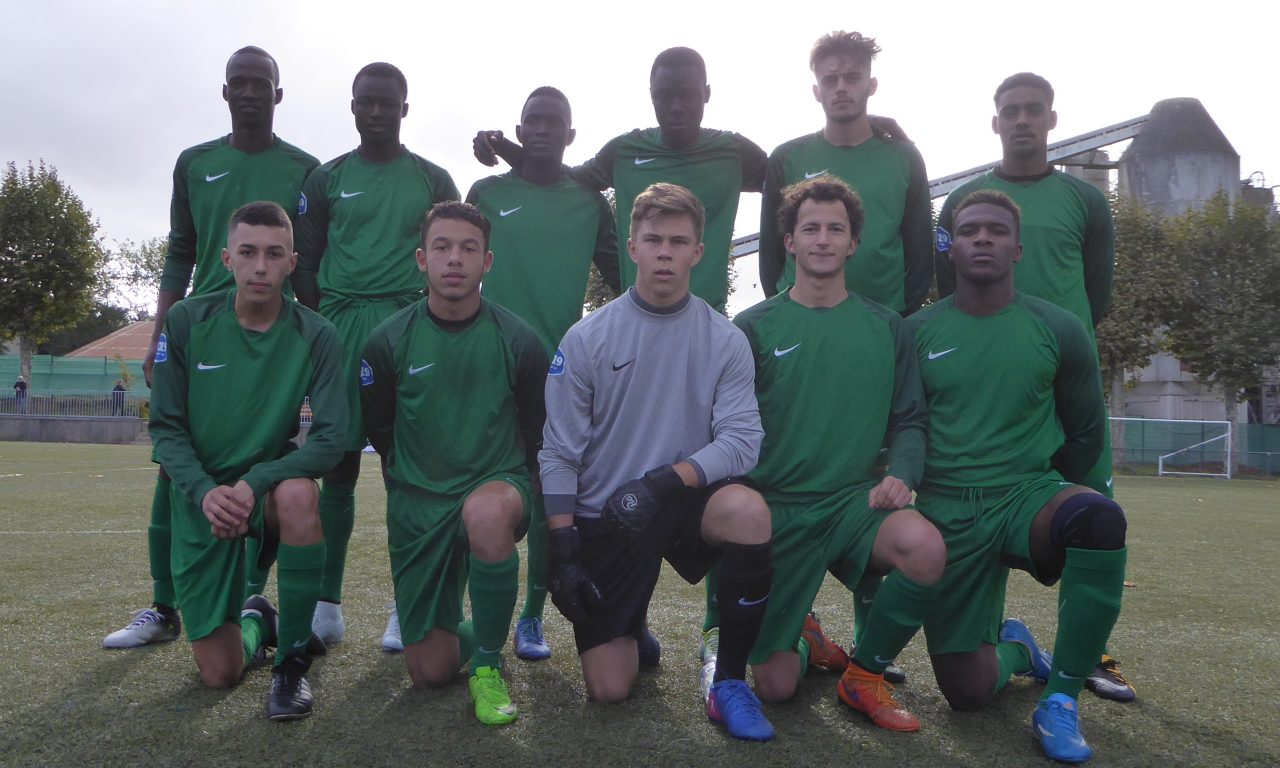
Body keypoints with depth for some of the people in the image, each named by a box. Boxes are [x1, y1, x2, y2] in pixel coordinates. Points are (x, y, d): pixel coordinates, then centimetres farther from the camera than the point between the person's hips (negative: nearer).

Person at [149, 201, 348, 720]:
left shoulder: (315, 336, -12)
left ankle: (292, 659, -20)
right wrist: (204, 491, -22)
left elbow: (330, 439, -17)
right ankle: (255, 620, 37)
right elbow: (165, 427, -5)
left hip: (270, 483, -1)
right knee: (219, 673, -2)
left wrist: (253, 482, -30)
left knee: (300, 495, -40)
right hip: (201, 495, 1)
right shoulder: (186, 321, -8)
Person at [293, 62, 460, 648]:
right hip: (341, 328, 1)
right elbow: (306, 264, 11)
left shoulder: (433, 181, 12)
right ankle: (328, 607, 10)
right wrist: (323, 327, -1)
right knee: (338, 463, 1)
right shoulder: (326, 180, 13)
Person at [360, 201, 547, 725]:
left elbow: (536, 434, 6)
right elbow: (379, 431, 9)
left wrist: (510, 484, 5)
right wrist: (413, 486, 11)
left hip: (497, 486, -1)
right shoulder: (388, 342, -3)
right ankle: (465, 632, 39)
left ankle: (489, 662, -16)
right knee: (428, 672, 0)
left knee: (486, 511, -41)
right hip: (416, 504, 2)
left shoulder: (518, 342, -6)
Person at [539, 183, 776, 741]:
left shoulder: (725, 340, -2)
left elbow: (743, 440, -11)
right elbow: (560, 454, -4)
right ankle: (630, 624, 32)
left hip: (687, 501, 1)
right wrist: (563, 550, -9)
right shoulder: (586, 339, -4)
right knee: (609, 690, -6)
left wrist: (662, 481, -24)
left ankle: (730, 680, -11)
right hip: (604, 518, 0)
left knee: (748, 509, -34)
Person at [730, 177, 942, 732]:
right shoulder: (754, 328, 1)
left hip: (856, 499, 2)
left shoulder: (885, 328, 7)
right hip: (776, 507, -1)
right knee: (775, 687, -3)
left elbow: (909, 420, 8)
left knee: (926, 550, -33)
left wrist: (901, 475, -12)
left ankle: (865, 676, -3)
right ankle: (801, 634, 37)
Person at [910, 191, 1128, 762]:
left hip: (1029, 495, 0)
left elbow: (1086, 435, 11)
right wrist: (923, 491, 8)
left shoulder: (1059, 330, 1)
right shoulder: (917, 332, 0)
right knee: (967, 694, -3)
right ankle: (1014, 650, 37)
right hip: (946, 515, 0)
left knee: (1100, 516, -37)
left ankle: (1061, 700, -17)